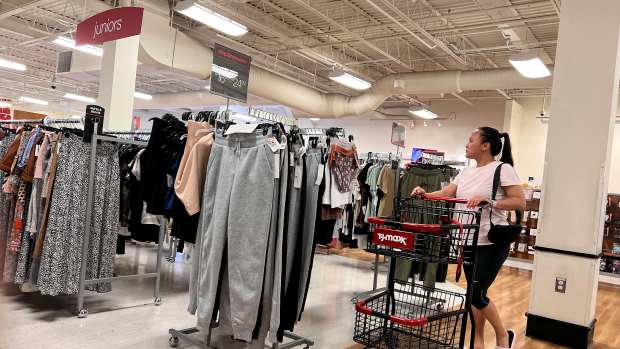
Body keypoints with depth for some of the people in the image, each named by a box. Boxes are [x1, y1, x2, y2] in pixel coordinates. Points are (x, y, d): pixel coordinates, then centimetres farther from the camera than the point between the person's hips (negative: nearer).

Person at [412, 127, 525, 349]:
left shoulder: (503, 169, -8)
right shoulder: (466, 172, 13)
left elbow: (520, 203, -15)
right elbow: (445, 194, 5)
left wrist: (488, 201, -26)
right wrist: (424, 194, -13)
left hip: (492, 243, -7)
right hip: (468, 241, 7)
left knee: (477, 295, -7)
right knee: (474, 293, 12)